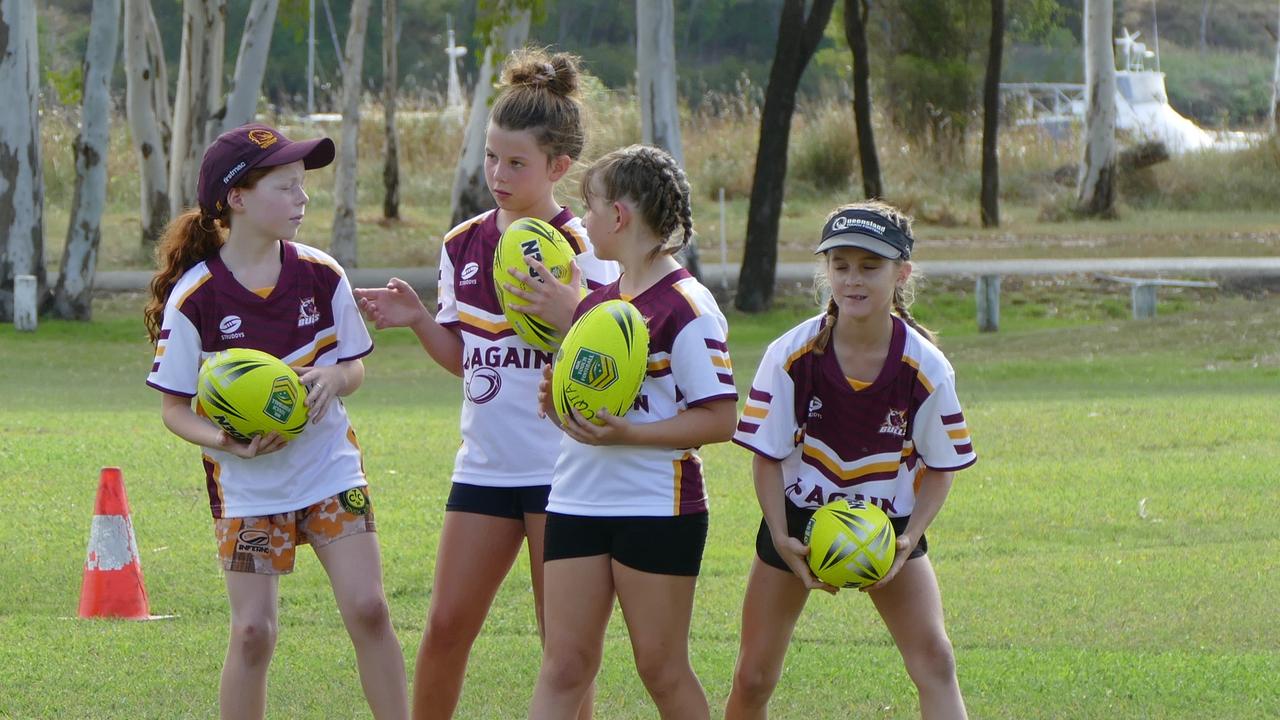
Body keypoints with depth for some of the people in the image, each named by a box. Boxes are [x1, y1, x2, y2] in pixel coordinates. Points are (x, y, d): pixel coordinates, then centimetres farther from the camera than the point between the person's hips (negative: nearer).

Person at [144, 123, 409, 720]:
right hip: (247, 485, -2)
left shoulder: (320, 274, -5)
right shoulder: (194, 297, -14)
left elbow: (355, 366, 7)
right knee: (253, 631, -4)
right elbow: (175, 408, -7)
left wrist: (333, 378, -17)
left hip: (330, 467, 2)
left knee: (368, 610, -7)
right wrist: (228, 442, -25)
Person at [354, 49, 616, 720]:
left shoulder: (582, 249, -8)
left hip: (561, 467, -5)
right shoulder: (464, 244, 9)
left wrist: (569, 315, -29)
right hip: (485, 463, 5)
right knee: (446, 625, 4)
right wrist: (417, 319, 0)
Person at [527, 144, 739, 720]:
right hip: (577, 501, 7)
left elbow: (720, 418, -16)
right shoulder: (594, 302, 13)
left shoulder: (684, 307, -11)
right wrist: (555, 399, 0)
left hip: (658, 509, -7)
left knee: (661, 667, 2)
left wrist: (626, 434, -22)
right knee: (564, 663, 2)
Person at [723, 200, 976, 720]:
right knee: (753, 678, 2)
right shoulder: (791, 355, -17)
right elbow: (766, 455, -9)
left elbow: (942, 466, -6)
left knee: (934, 662, -15)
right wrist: (782, 540, -20)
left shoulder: (926, 369, -16)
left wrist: (908, 540, -20)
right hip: (798, 519, 0)